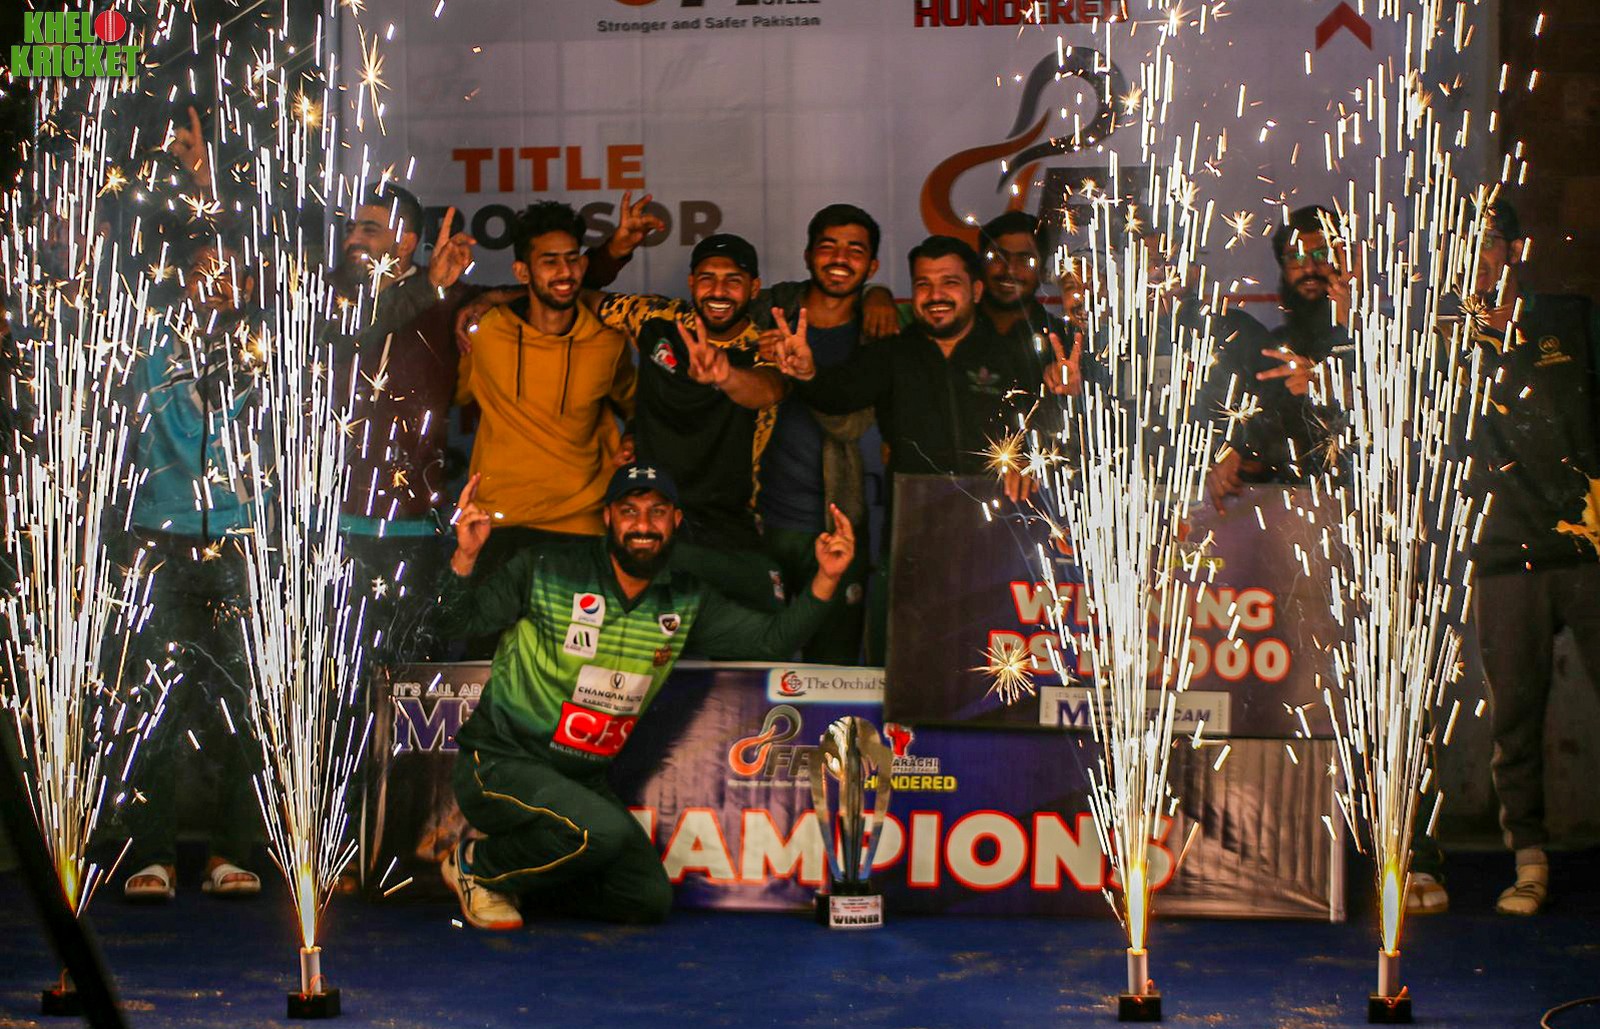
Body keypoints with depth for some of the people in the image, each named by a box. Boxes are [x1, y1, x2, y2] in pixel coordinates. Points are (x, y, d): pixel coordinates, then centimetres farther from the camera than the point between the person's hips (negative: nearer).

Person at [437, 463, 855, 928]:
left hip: (580, 779, 6)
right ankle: (476, 864, -6)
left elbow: (772, 639, 2)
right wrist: (467, 556, -32)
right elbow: (463, 617, -12)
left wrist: (826, 579, -12)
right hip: (501, 763, -6)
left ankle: (512, 872, 16)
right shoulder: (548, 570, -11)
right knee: (604, 831, -31)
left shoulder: (686, 602, 3)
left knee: (649, 900, 0)